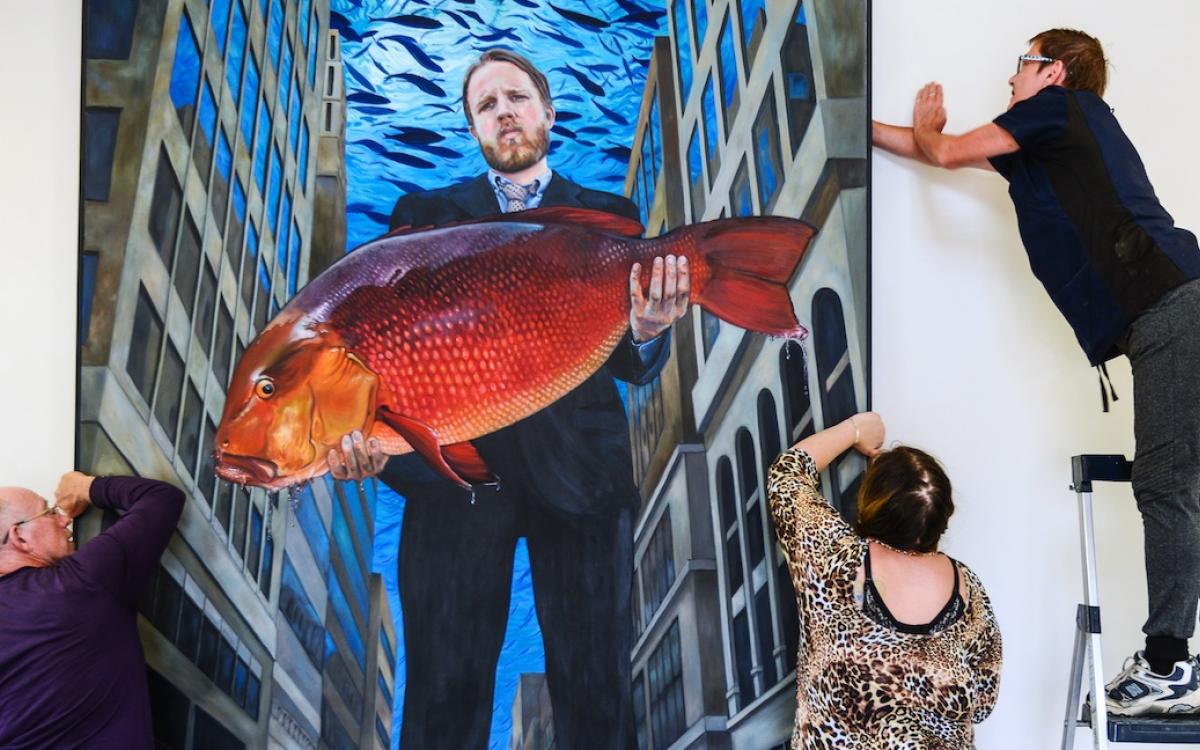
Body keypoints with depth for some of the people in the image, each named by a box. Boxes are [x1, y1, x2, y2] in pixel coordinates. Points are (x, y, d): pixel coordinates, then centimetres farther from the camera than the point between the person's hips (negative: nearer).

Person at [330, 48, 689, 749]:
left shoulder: (609, 216, 13)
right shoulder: (426, 213, 14)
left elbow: (632, 364, 4)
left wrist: (649, 329, -20)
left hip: (580, 468, 0)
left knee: (598, 691, 2)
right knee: (447, 694, 4)